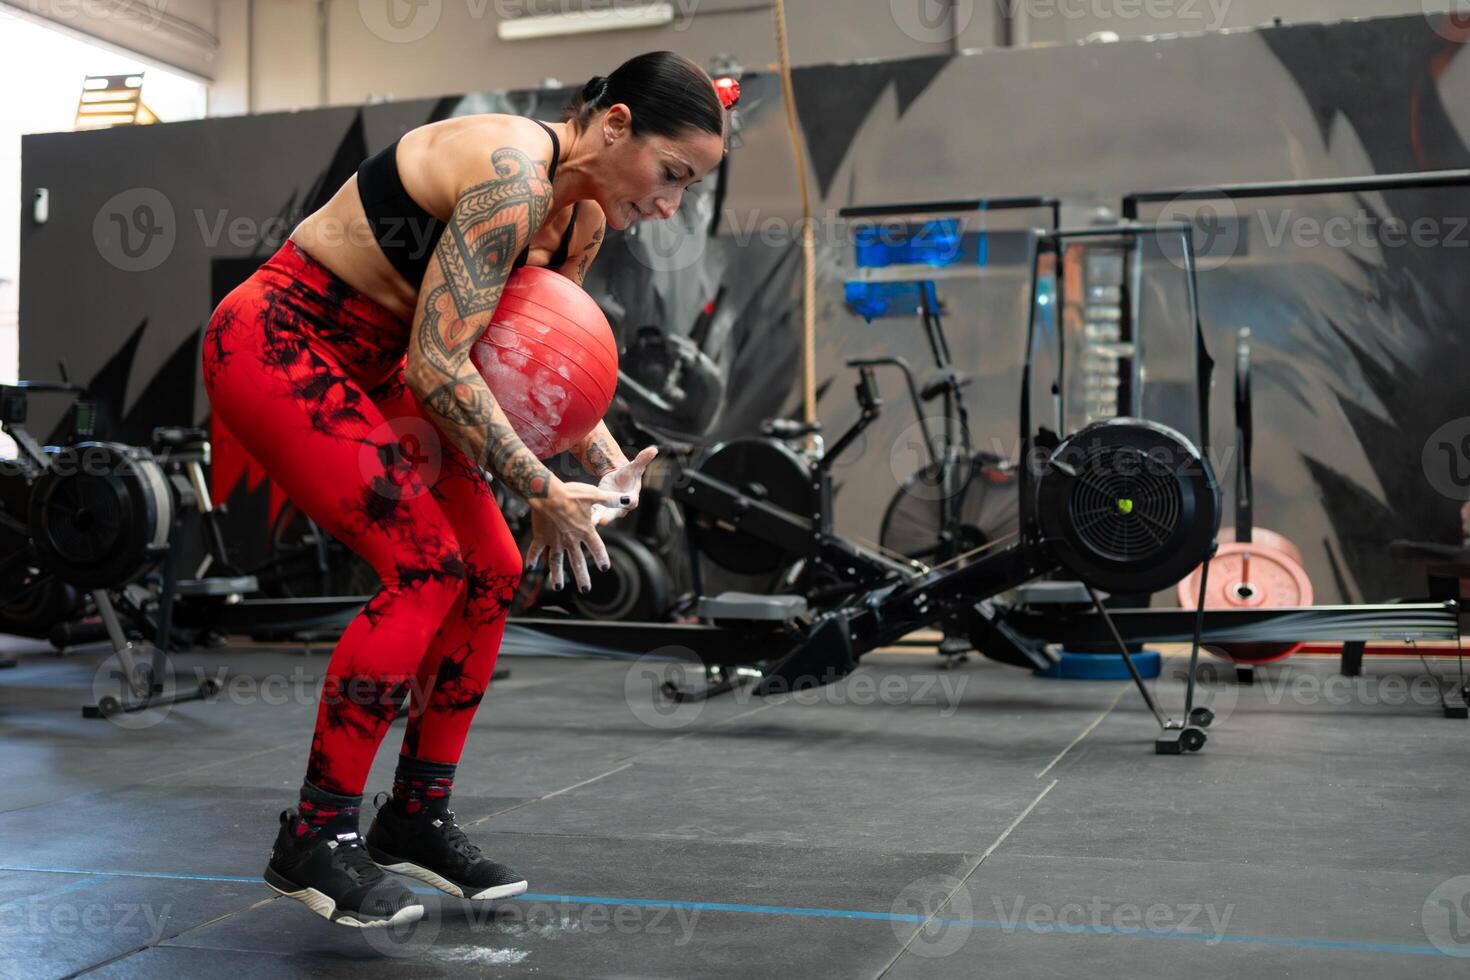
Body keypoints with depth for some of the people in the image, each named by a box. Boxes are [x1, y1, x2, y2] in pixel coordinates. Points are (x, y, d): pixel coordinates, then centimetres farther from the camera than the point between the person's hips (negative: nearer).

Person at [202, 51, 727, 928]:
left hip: (371, 368, 9)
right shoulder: (511, 175, -27)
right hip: (275, 346, -9)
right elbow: (438, 364, -30)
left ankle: (417, 818, 13)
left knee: (492, 573, 1)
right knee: (425, 569, -18)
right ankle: (314, 839, -5)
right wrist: (544, 491, -24)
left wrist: (608, 459, -4)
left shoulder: (583, 218, 2)